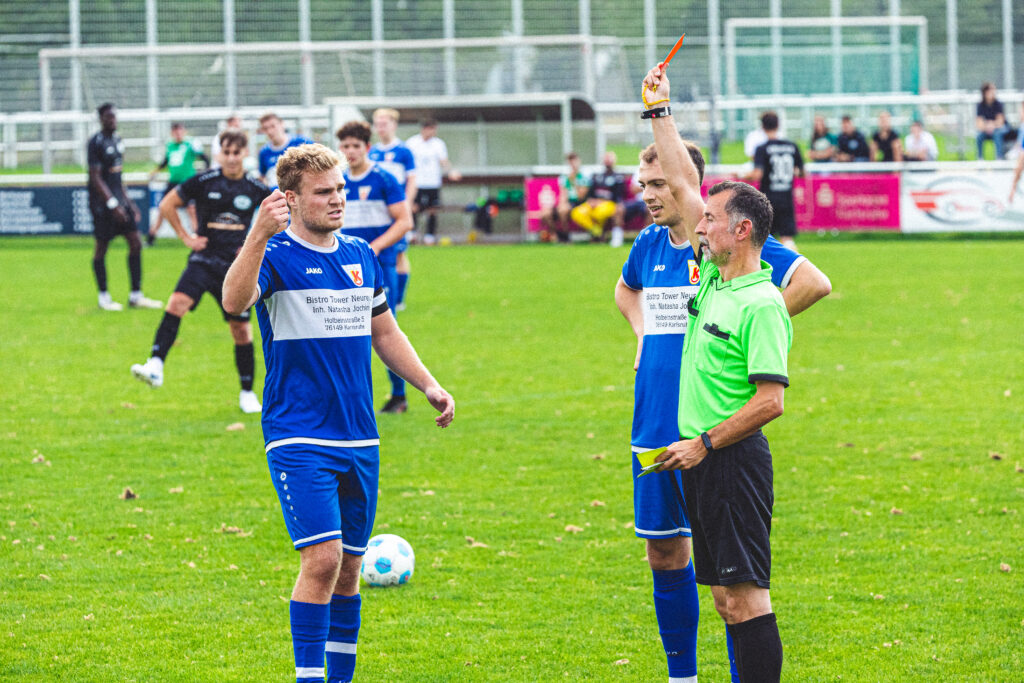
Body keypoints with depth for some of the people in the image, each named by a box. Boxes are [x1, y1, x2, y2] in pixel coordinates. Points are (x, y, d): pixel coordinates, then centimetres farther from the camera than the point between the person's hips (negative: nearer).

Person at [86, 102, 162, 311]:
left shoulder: (117, 140, 13)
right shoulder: (96, 143, -12)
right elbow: (96, 178, -16)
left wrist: (128, 202, 20)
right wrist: (113, 204, -21)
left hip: (119, 200, 8)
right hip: (102, 203, -8)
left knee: (135, 243, 2)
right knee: (101, 247, 0)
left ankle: (136, 296, 7)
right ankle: (104, 297, 9)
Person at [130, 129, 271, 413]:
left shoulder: (255, 189, 0)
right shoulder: (204, 182, -3)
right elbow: (167, 205, 6)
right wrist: (186, 237, 2)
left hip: (236, 266, 1)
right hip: (204, 259, -1)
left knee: (241, 330, 4)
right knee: (178, 302, -27)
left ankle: (247, 394, 19)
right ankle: (155, 366, -34)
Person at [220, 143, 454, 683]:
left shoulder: (361, 256, 12)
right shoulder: (276, 254, -8)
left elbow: (385, 333, 24)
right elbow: (234, 301, -30)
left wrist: (429, 385, 15)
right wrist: (258, 237, -43)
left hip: (359, 440, 6)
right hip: (299, 438, -6)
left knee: (349, 567, 10)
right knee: (322, 558, -17)